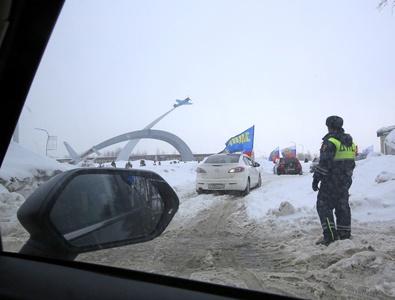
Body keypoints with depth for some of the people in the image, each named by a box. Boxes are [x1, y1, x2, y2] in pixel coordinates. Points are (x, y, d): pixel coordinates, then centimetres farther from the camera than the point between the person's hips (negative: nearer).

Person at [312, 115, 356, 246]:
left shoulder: (330, 141, -15)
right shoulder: (350, 142, 13)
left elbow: (324, 162, -20)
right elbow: (351, 162, 19)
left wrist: (316, 178, -15)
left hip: (331, 180, -8)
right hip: (346, 180, 8)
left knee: (324, 206, -3)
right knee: (342, 206, 14)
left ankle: (330, 235, -8)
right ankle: (345, 235, 20)